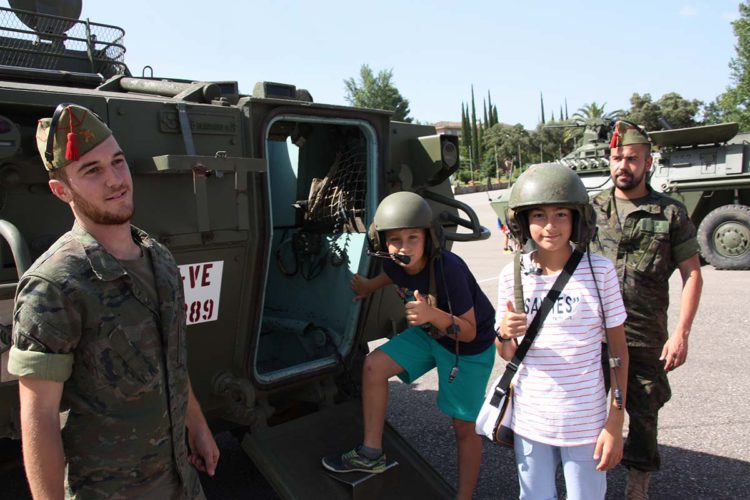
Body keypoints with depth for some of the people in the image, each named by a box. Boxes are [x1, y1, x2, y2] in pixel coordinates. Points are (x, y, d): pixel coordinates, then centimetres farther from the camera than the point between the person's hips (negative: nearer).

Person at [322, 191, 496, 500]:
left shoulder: (448, 268, -36)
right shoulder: (397, 263, -17)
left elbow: (468, 331, -30)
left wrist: (433, 314, -46)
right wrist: (369, 287, 24)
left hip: (470, 347, -6)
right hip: (430, 333, 6)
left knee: (463, 428, 3)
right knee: (374, 365, -8)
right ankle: (371, 454, 7)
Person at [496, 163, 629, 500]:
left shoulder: (599, 271, -9)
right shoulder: (512, 276, -5)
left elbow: (618, 350, -2)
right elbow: (507, 356, 3)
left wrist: (615, 424, -4)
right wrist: (504, 334, -20)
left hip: (586, 423, -1)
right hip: (530, 422, 2)